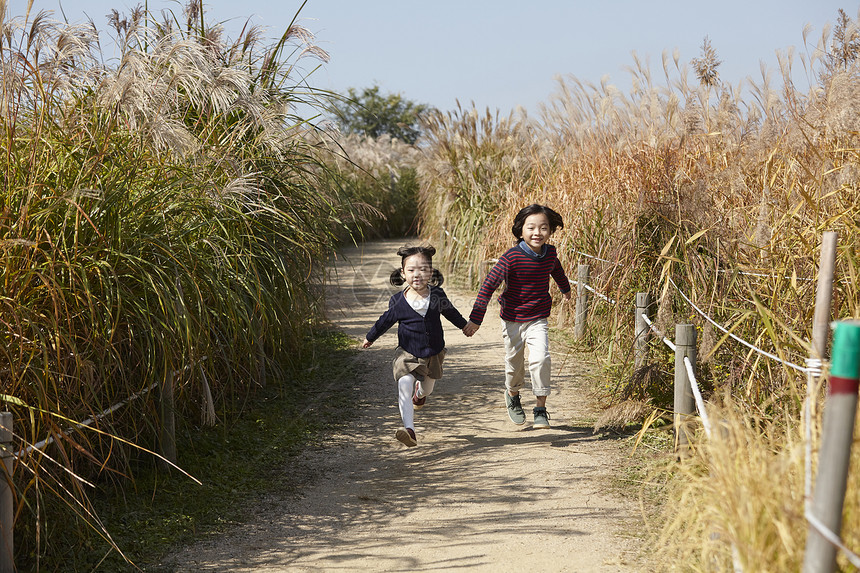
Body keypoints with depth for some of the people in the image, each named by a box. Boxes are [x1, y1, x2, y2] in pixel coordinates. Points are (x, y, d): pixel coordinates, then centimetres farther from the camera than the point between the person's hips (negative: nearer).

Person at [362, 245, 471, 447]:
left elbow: (450, 312, 12)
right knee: (404, 384, -24)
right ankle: (409, 429, -29)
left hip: (433, 354, 2)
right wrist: (370, 338, 18)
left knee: (427, 388, 21)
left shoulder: (437, 295, -10)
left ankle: (420, 393, 61)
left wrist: (464, 325, 28)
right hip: (407, 353, -2)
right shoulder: (398, 301, -14)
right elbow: (385, 321, 5)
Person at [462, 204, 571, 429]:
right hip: (513, 320, -2)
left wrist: (565, 288, 41)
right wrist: (475, 319, -23)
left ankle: (540, 410, -7)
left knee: (540, 359, -18)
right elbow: (489, 285, -20)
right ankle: (512, 395, 46)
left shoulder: (550, 253, -6)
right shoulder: (512, 257, -21)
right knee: (514, 364, 14)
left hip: (538, 319, 2)